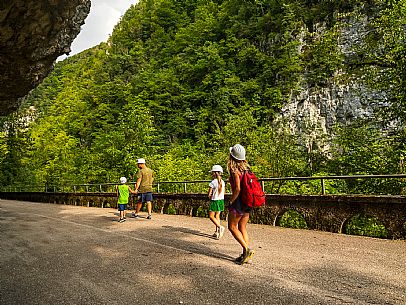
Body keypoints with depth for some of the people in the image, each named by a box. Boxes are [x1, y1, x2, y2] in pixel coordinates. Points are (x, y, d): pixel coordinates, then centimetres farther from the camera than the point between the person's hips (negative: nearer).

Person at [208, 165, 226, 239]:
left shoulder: (212, 183, -17)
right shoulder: (222, 182, 2)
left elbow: (209, 194, -13)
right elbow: (223, 193, 10)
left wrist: (211, 198, 7)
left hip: (214, 201, -6)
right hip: (221, 200, 6)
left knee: (211, 216, 4)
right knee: (217, 216, 14)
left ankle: (220, 227, -14)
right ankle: (217, 232, 17)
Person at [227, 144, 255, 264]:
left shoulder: (235, 170, -16)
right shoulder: (246, 168, 7)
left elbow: (238, 189, -22)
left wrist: (231, 201, -9)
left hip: (238, 201, -8)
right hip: (247, 203, 8)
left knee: (232, 227, 8)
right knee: (242, 228, 15)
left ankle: (247, 249, -1)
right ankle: (246, 255, 16)